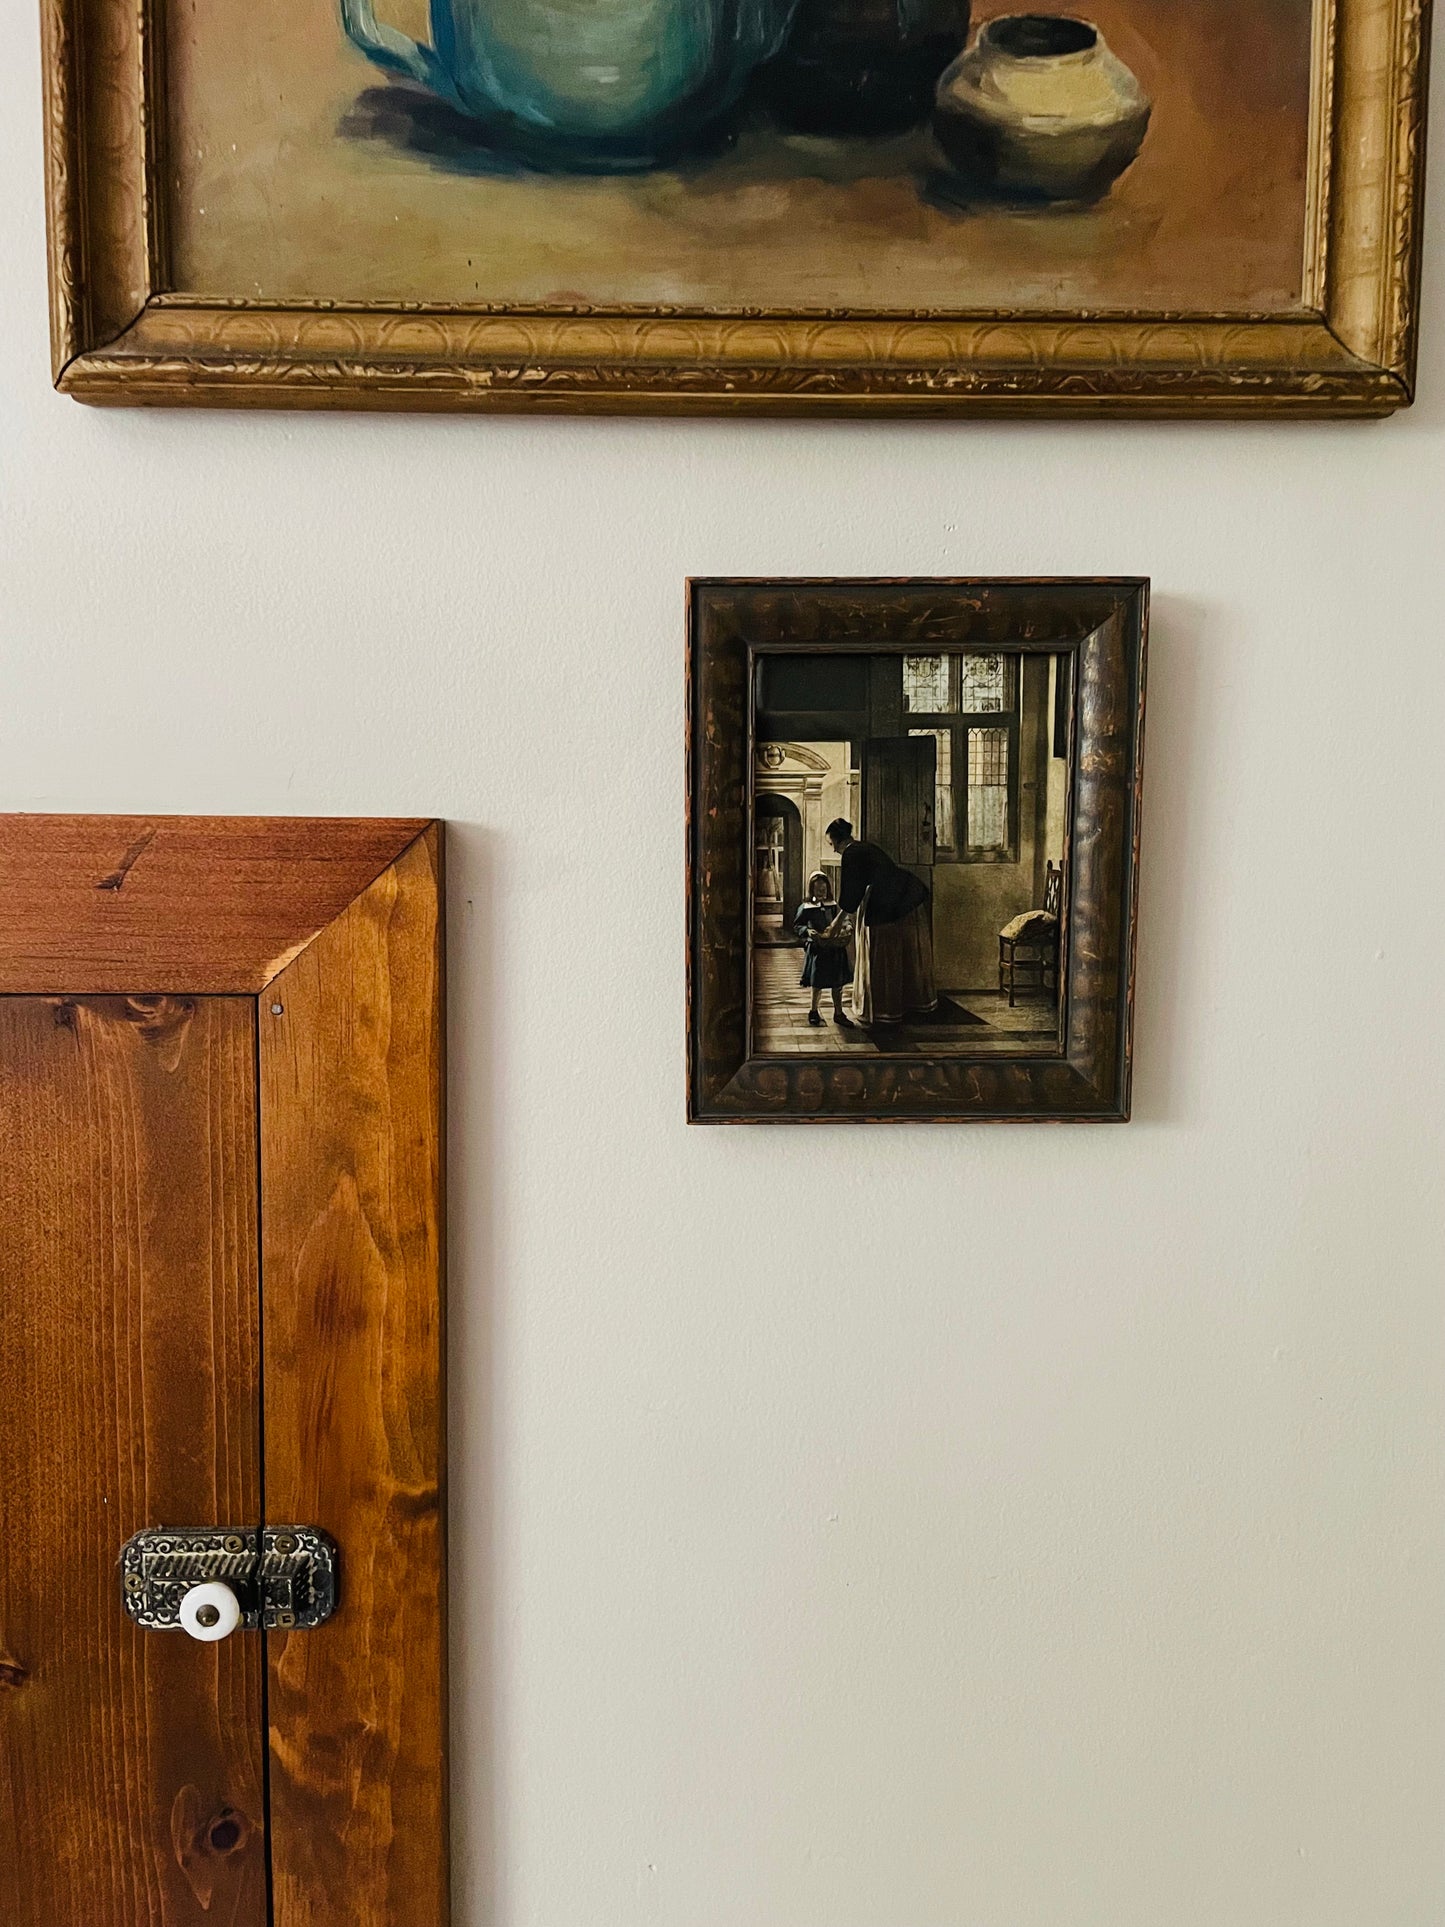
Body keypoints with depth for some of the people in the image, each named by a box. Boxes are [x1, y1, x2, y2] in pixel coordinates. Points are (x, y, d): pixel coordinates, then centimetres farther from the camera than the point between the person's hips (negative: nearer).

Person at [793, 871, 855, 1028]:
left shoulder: (833, 905, 6)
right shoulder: (806, 907, -3)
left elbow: (839, 923, 15)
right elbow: (797, 925, 1)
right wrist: (807, 931, -16)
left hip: (835, 947, 3)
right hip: (817, 948, -3)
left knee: (838, 982, 5)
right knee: (818, 983, 5)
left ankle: (839, 1013, 14)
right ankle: (814, 1011, 23)